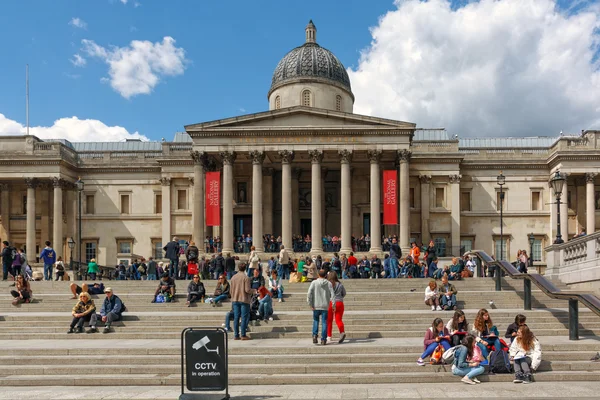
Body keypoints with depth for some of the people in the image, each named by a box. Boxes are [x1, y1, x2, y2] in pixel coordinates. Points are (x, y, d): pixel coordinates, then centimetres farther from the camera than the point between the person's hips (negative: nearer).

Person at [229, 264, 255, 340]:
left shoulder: (233, 277, 7)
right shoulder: (246, 278, -10)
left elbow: (231, 290, 10)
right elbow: (247, 290, -16)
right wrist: (254, 291, 3)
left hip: (235, 300, 5)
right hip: (244, 300, -5)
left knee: (236, 318, 8)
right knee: (244, 317, 0)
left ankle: (236, 335, 9)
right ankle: (243, 335, 0)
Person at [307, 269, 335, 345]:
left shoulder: (314, 283, -2)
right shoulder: (329, 283, 1)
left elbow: (309, 294, -10)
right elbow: (332, 294, -5)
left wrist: (310, 304, -5)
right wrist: (333, 305, -1)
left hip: (316, 306, 0)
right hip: (325, 307, 0)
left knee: (315, 320, 17)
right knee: (324, 322, 5)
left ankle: (315, 335, -2)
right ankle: (323, 339, 3)